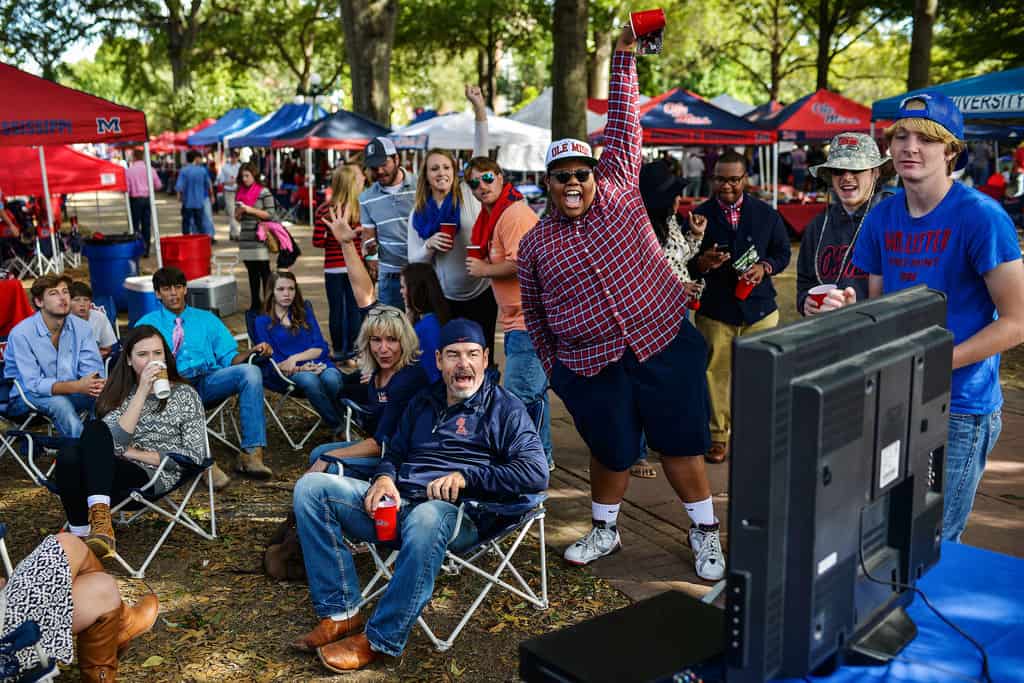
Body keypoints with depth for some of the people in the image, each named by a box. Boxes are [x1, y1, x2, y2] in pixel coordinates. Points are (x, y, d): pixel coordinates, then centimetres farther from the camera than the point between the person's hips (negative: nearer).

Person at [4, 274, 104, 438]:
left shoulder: (82, 327, -7)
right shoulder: (21, 333, -19)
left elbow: (92, 369, -12)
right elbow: (33, 384, -24)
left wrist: (95, 384, -37)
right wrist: (76, 386, -39)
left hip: (67, 392, 4)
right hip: (26, 396, -4)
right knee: (59, 403, -33)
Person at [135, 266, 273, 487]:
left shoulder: (207, 319, 25)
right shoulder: (147, 324, 20)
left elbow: (229, 358, 16)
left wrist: (252, 351, -5)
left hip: (210, 381, 2)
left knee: (250, 371, -27)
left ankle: (251, 454, -32)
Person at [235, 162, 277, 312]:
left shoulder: (264, 192, -4)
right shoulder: (240, 193, 14)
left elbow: (270, 214, -8)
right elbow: (237, 217, 19)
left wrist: (250, 210, -13)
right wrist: (239, 212, -3)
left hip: (260, 239, -6)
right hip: (245, 239, 6)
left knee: (264, 271, -3)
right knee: (252, 272, 9)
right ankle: (255, 303, 15)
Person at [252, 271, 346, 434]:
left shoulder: (305, 312, 19)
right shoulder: (262, 322, 11)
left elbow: (321, 348, 9)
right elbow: (270, 363, 2)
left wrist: (295, 358, -10)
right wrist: (299, 369, -15)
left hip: (317, 365, 2)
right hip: (289, 373, -2)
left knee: (331, 378, -36)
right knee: (309, 380, -38)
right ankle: (337, 427, -27)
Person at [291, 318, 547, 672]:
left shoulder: (505, 408, 5)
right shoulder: (422, 402, 23)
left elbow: (536, 473, -8)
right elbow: (394, 453, 28)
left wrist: (466, 476, -16)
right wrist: (384, 478, 2)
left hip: (456, 513, -6)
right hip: (396, 500, 6)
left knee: (426, 517, -42)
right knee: (312, 487, -11)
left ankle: (379, 639, -26)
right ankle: (341, 613, -15)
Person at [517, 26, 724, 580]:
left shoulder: (618, 189, 0)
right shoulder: (535, 244, 3)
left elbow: (623, 124, -3)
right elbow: (535, 317, 11)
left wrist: (624, 57, -6)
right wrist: (553, 371, 14)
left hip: (663, 345, -1)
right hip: (591, 366, 1)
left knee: (681, 442, 8)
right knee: (611, 451, 13)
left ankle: (705, 532, 26)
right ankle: (604, 531, 37)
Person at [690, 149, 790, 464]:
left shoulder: (766, 214, 6)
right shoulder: (700, 215, 1)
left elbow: (783, 252, 11)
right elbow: (684, 263, 2)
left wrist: (764, 267, -10)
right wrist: (702, 263, -21)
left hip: (759, 310, 1)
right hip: (714, 311, -1)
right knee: (716, 375, 2)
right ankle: (717, 436, 14)